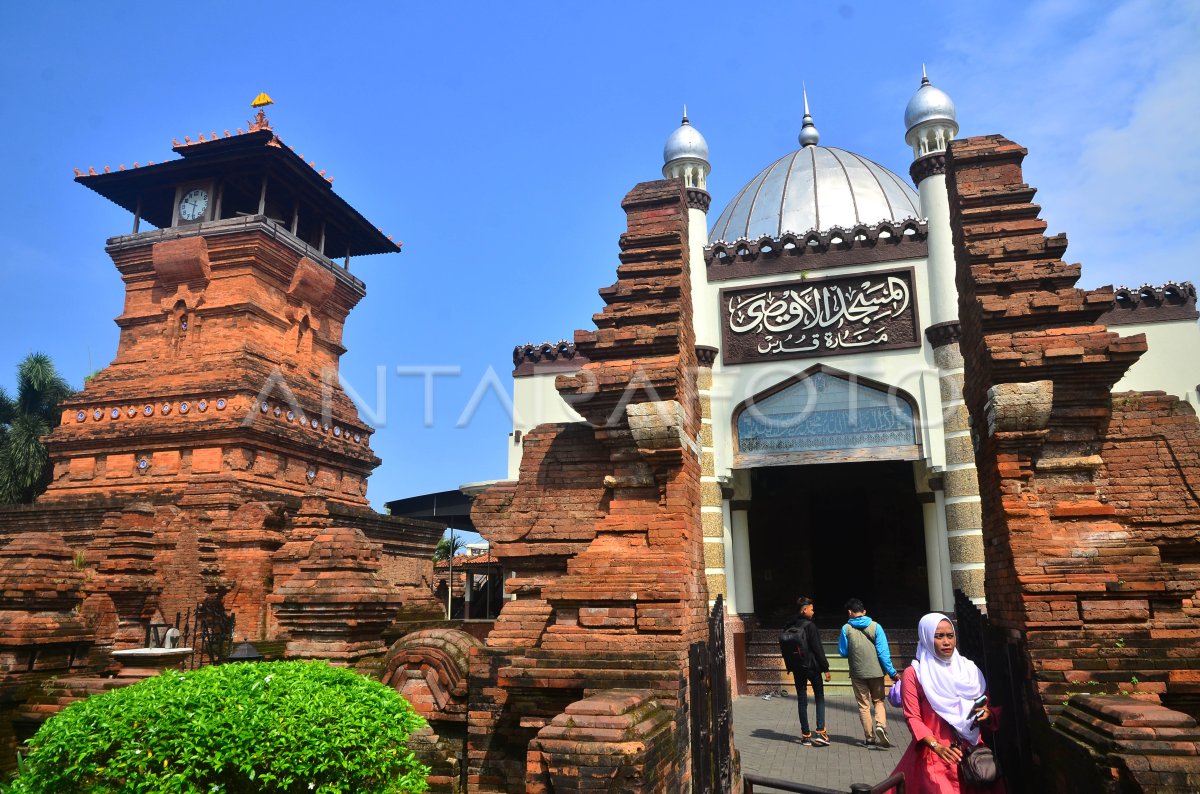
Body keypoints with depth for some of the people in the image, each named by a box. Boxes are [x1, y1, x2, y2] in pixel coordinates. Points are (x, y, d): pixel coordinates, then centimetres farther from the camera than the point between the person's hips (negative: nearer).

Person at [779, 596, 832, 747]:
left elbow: (785, 648, 8)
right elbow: (817, 649, -14)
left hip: (797, 668, 5)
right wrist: (825, 668, -8)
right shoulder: (810, 626, -15)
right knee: (819, 697, 9)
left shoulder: (789, 627, 4)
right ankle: (820, 732, -2)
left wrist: (791, 667, 15)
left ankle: (806, 735, 11)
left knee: (801, 699, 10)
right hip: (812, 666, -5)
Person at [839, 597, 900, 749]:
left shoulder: (846, 628, -7)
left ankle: (869, 738, 11)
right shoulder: (875, 626, -6)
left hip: (857, 673, -1)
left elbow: (843, 652, 0)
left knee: (864, 705, 11)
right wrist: (892, 672, -2)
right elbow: (883, 651, -8)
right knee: (879, 700, 17)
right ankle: (880, 725, -8)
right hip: (876, 671, 1)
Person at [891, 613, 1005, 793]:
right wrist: (936, 746, -18)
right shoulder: (914, 674, -3)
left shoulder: (969, 668, 11)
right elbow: (913, 717, -7)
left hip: (973, 749, 4)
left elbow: (988, 706, 15)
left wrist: (987, 714, -7)